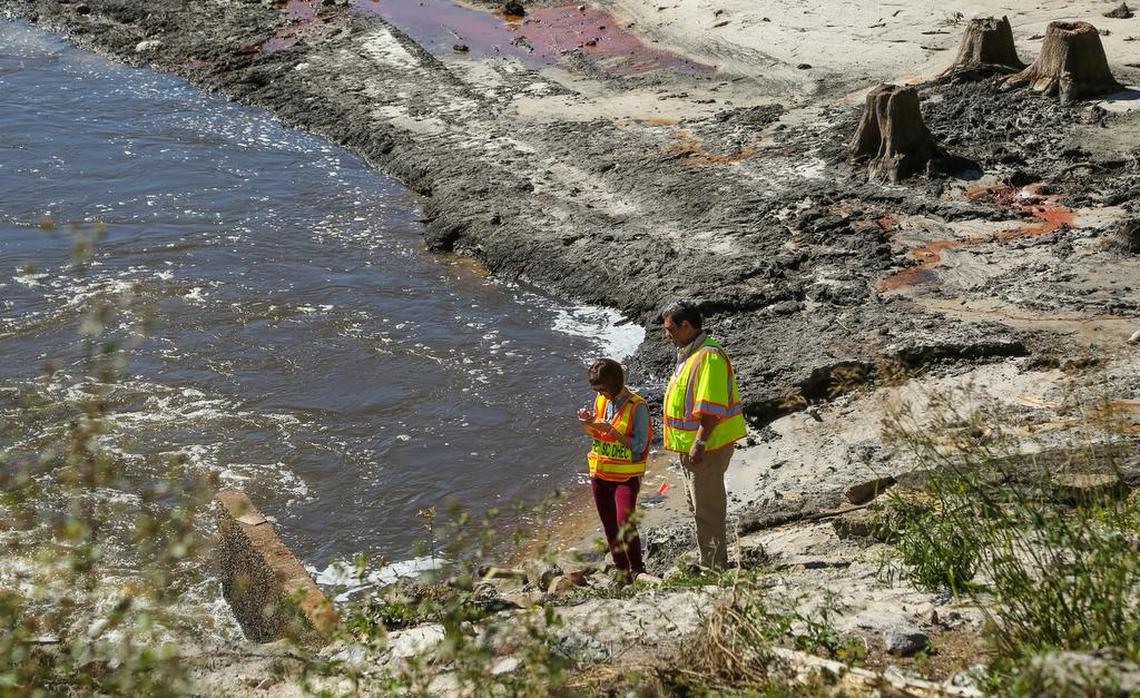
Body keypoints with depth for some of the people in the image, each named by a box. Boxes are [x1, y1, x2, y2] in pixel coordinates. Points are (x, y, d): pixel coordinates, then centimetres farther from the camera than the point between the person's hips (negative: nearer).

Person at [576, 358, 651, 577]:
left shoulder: (637, 407, -14)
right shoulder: (601, 401, 5)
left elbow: (639, 446, -17)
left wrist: (611, 431, -25)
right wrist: (587, 422, -4)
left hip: (627, 476, -6)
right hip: (600, 473, 6)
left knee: (624, 524, -19)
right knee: (609, 527, 10)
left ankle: (637, 571, -5)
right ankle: (622, 571, 22)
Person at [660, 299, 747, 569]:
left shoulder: (709, 356, -21)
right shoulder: (690, 353, 13)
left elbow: (712, 405, -26)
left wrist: (701, 442, -27)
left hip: (705, 448, -11)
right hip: (691, 446, 11)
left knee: (707, 509, -3)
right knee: (699, 506, 20)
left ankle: (713, 567, 4)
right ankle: (709, 562, 32)